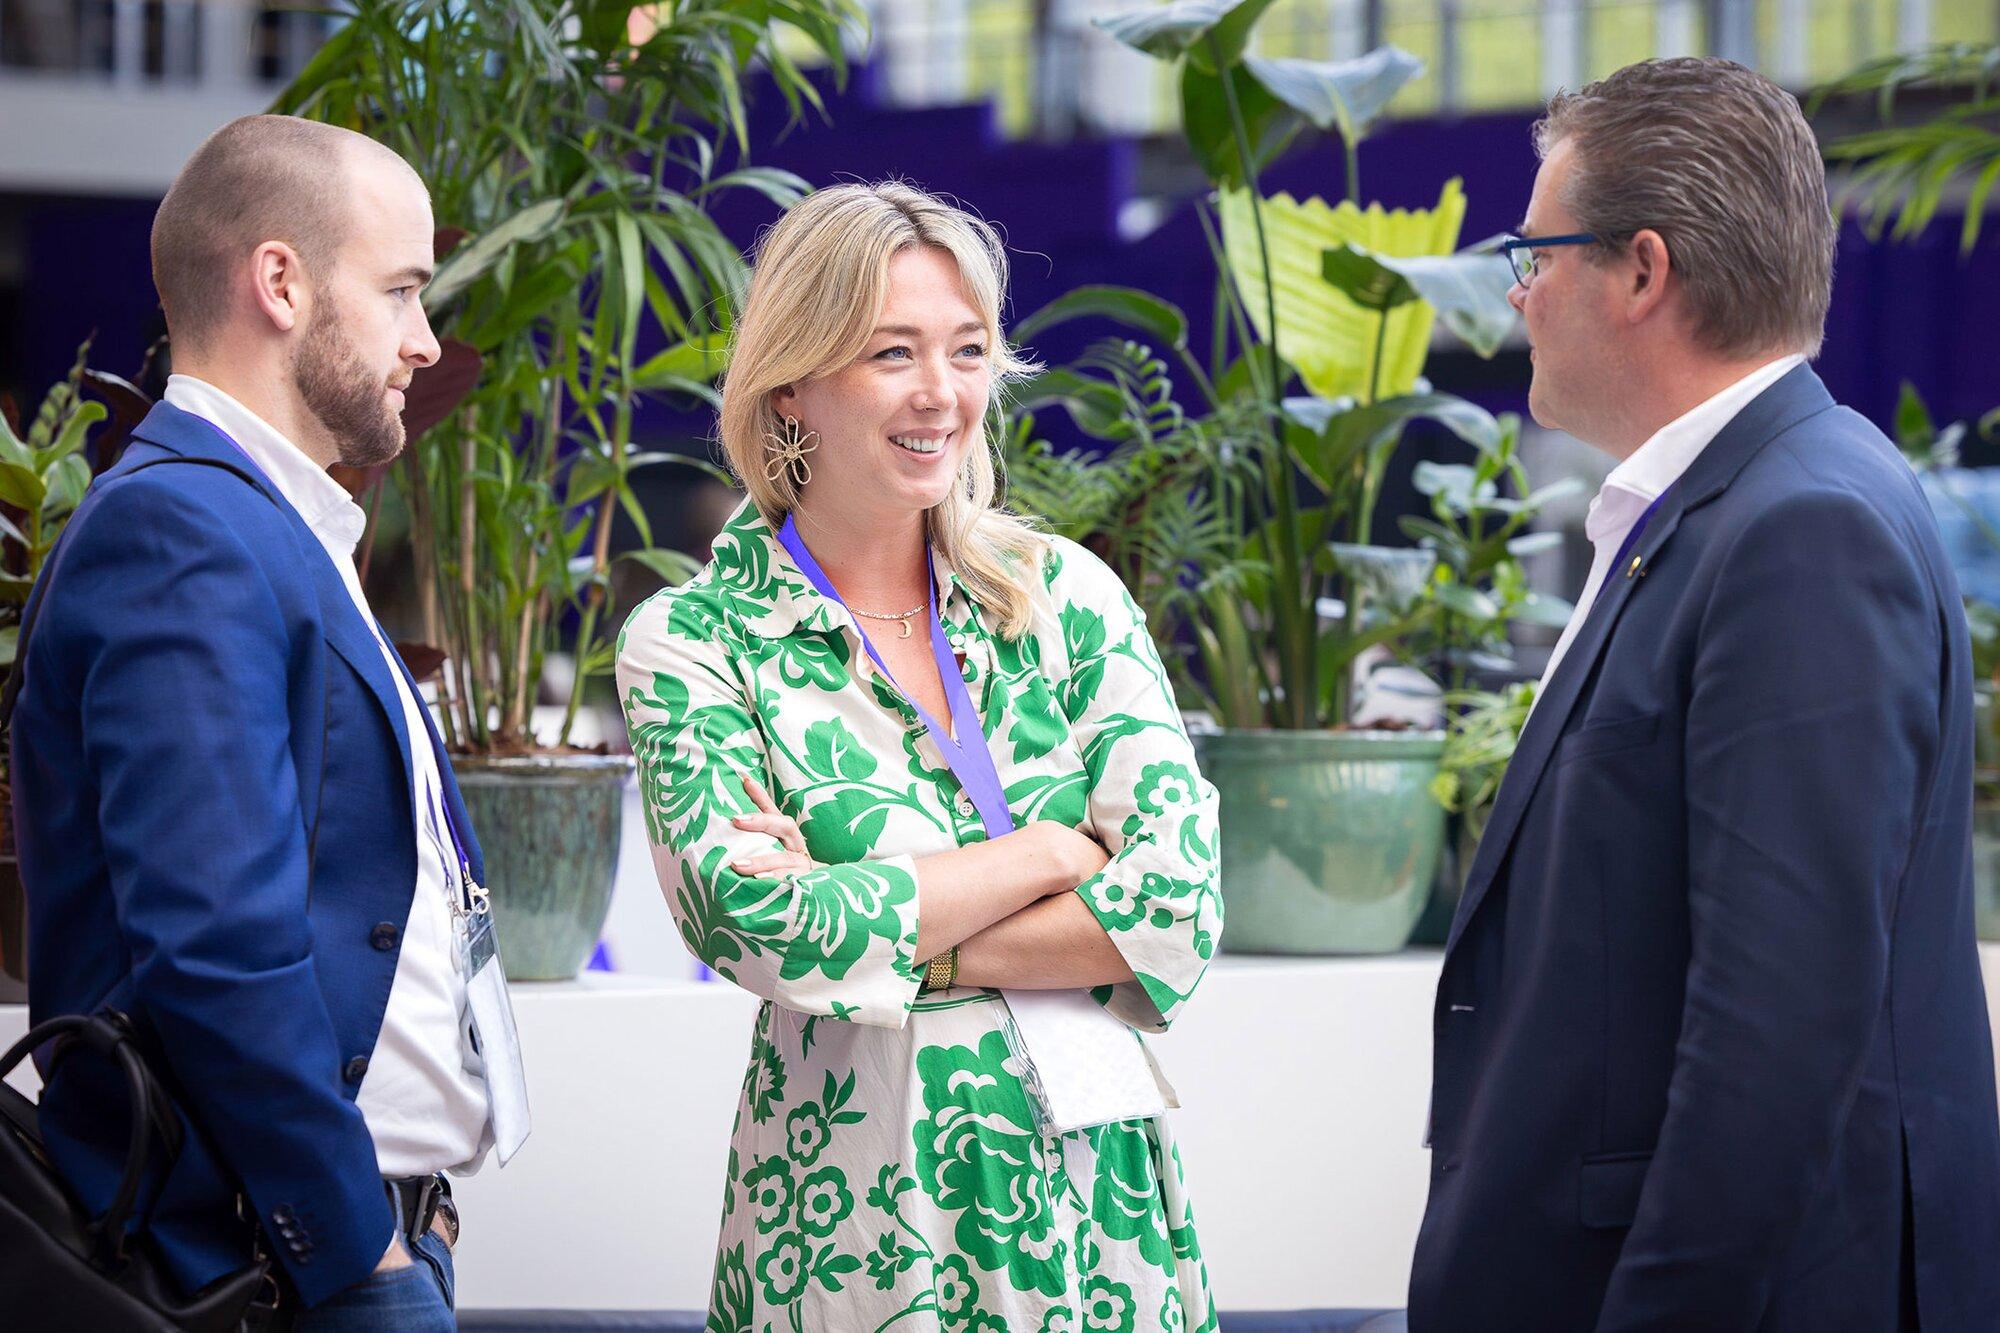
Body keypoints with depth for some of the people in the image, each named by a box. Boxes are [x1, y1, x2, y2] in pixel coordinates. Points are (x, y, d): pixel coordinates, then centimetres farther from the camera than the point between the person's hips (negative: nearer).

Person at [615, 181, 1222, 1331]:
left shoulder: (1065, 593, 2)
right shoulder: (691, 644, -4)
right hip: (853, 1219, -2)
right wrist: (1052, 850, -12)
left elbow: (1179, 909, -8)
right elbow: (760, 929, -17)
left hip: (1092, 1198, 2)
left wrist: (872, 933, -14)